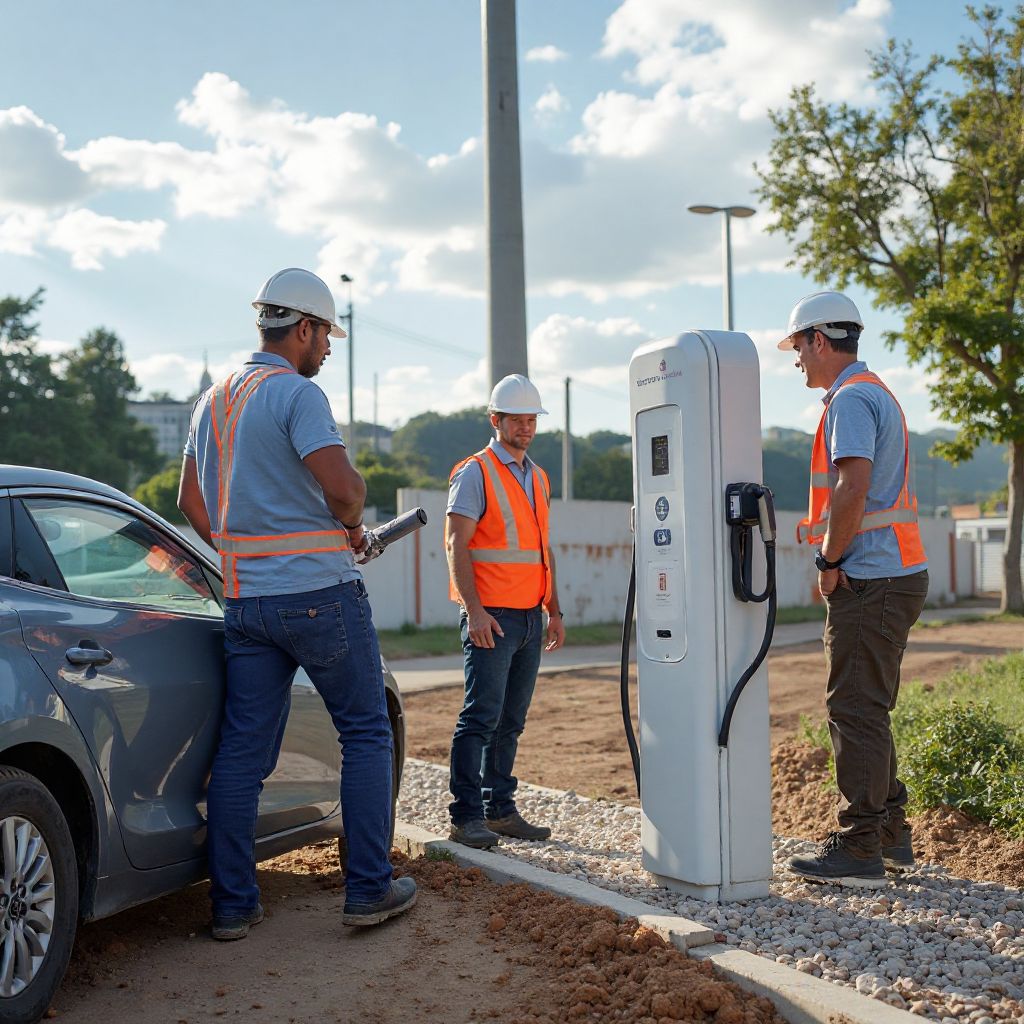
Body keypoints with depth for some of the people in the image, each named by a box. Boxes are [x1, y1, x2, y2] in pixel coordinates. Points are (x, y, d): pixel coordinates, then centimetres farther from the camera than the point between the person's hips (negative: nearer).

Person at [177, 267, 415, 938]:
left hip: (246, 601, 7)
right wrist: (353, 526, -1)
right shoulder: (297, 392, -11)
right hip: (320, 591, -7)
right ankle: (369, 889, 8)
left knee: (242, 751, 8)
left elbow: (192, 501, 21)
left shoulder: (214, 401, 15)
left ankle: (232, 905, 11)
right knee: (367, 734, 6)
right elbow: (343, 486, -22)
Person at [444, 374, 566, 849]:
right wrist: (474, 609, -19)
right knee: (481, 717, -8)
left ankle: (500, 809, 17)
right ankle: (466, 816, -3)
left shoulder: (538, 477, 18)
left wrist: (554, 610, 17)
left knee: (511, 720, 10)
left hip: (530, 617, 7)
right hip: (491, 618, -7)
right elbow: (455, 544, -11)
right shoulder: (475, 473, -4)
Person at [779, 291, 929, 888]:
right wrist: (823, 530, 13)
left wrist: (831, 560, -15)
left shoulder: (851, 398, -13)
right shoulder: (875, 393, 21)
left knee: (856, 709, -7)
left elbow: (854, 485, -25)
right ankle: (891, 835, 22)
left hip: (870, 579, -10)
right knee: (868, 709, 16)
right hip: (898, 572, 10)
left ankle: (860, 850, -3)